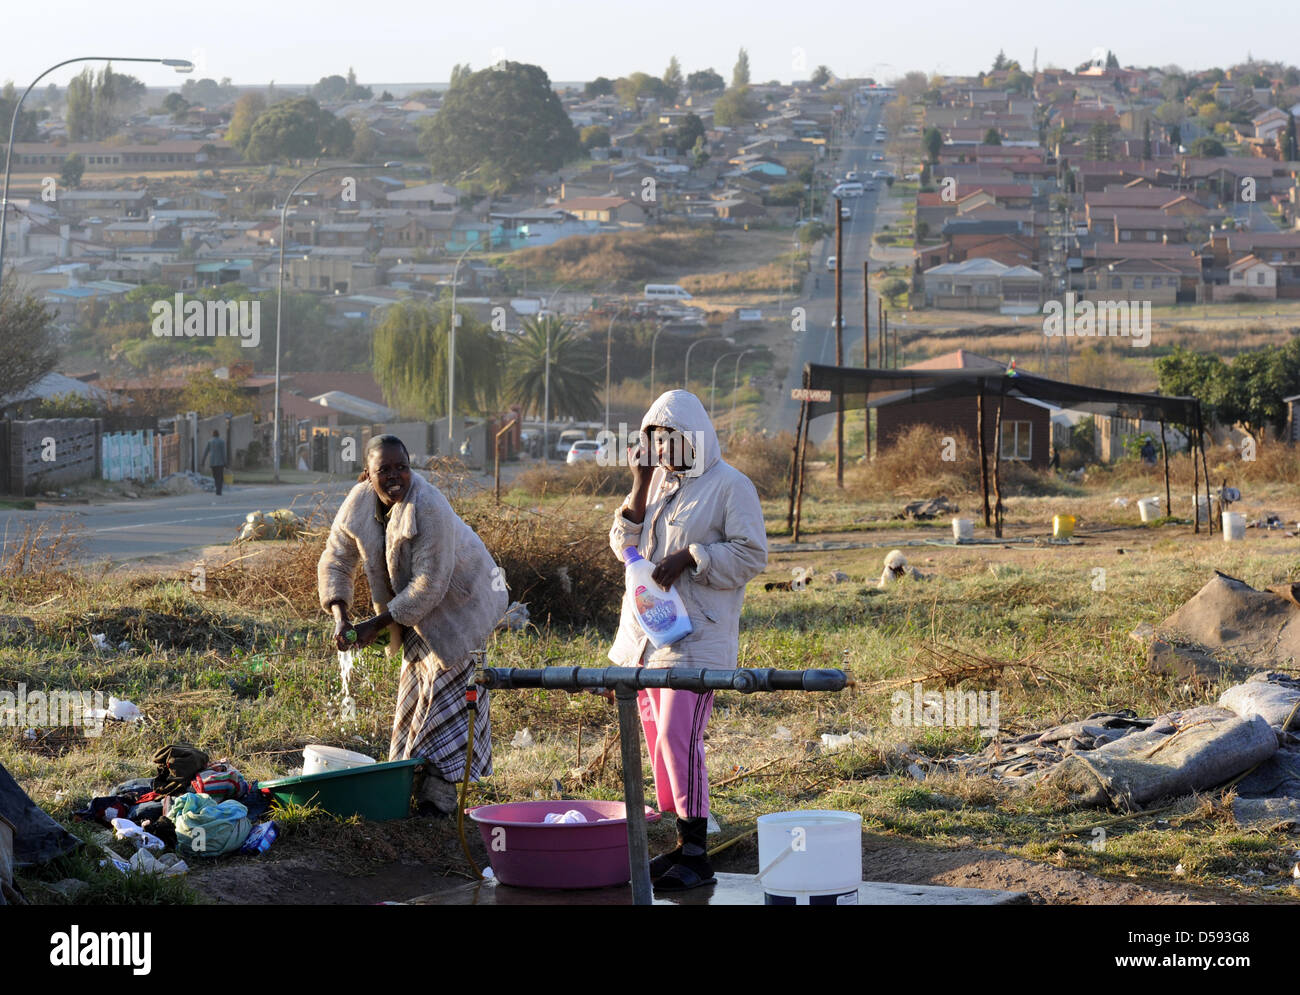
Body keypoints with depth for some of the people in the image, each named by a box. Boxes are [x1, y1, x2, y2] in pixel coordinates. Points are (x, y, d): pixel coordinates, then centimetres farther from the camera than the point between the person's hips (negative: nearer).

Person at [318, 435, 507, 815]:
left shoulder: (429, 509, -33)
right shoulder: (358, 503, -13)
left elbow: (430, 585, -32)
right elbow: (335, 561, -3)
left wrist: (376, 625, -28)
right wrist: (340, 618, -18)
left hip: (458, 601, -7)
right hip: (415, 607, 7)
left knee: (447, 688, -8)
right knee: (413, 687, 12)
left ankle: (439, 794, -6)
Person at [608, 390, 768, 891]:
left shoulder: (730, 486, -6)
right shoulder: (657, 481, 14)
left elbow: (751, 555, -10)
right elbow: (625, 546, 11)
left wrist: (690, 557, -18)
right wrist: (640, 487, 0)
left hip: (695, 637, -7)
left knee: (678, 738, -14)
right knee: (658, 739, 9)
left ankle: (696, 855, -10)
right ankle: (680, 842, 18)